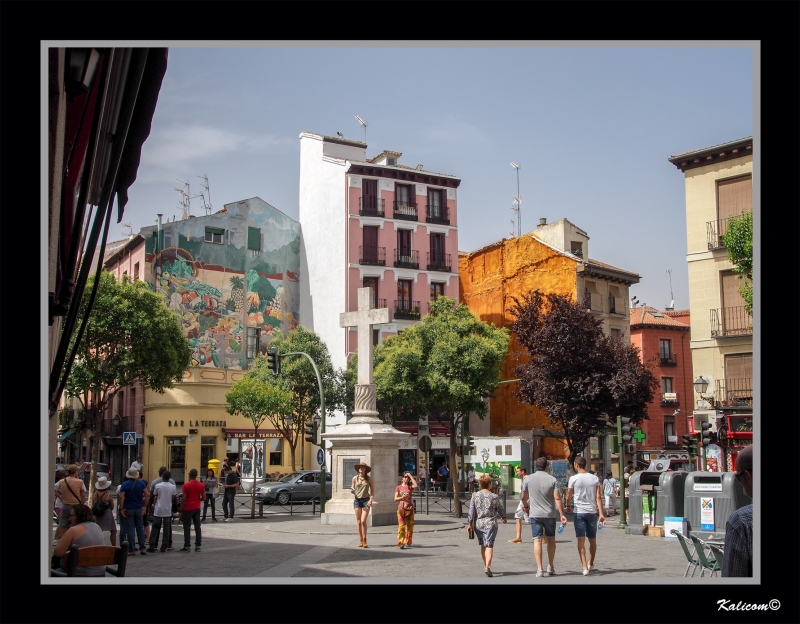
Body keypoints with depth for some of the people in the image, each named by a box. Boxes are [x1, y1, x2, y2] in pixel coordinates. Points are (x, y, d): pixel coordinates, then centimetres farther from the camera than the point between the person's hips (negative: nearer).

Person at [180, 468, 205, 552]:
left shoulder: (186, 485, -12)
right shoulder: (201, 485, 1)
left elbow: (184, 499, -13)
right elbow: (203, 497, 3)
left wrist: (181, 510, -6)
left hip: (188, 509, -4)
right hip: (197, 508, 4)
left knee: (187, 527, 2)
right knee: (197, 527, 6)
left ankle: (187, 546, 2)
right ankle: (198, 546, 5)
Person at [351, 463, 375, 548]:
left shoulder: (369, 478, 3)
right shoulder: (355, 478, 6)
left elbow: (372, 490, 5)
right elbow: (353, 490, 12)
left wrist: (371, 500, -9)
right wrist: (352, 491, -11)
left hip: (366, 500, -2)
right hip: (357, 500, 2)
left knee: (363, 521, -11)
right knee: (358, 522, 3)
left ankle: (365, 541, -3)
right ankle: (361, 541, 10)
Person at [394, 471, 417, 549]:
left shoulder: (410, 486, 6)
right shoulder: (398, 487, 7)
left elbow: (416, 485, -18)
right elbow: (395, 498, -1)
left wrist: (411, 476, -12)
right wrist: (403, 497, -19)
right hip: (401, 508, -1)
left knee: (410, 526, 5)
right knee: (401, 526, -10)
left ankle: (408, 542, 15)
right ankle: (401, 542, -13)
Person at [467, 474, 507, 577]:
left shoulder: (475, 496, -1)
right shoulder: (494, 497, -5)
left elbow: (471, 511, -2)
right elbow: (501, 509, 9)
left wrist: (470, 523, 4)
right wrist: (504, 517, 28)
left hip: (478, 523, 3)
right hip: (490, 524, -3)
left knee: (483, 545, 17)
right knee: (489, 545, -5)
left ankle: (485, 566, 26)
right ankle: (487, 566, -19)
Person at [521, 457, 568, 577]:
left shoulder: (528, 479, -1)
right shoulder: (552, 480, -4)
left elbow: (523, 497, 8)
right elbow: (557, 498, -11)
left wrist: (526, 507, 27)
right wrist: (562, 514, -7)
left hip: (535, 514, 0)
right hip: (550, 514, 0)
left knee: (537, 540, -1)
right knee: (551, 540, 15)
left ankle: (540, 569, -7)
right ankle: (550, 567, 21)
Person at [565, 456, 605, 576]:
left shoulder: (573, 478, -6)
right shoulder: (595, 478, 3)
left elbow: (569, 496, 2)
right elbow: (598, 497, -2)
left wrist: (567, 506, 22)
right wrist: (601, 514, -4)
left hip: (579, 512, -3)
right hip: (592, 512, 3)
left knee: (581, 540, -3)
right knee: (592, 540, 17)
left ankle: (585, 567, -12)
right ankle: (591, 564, 33)